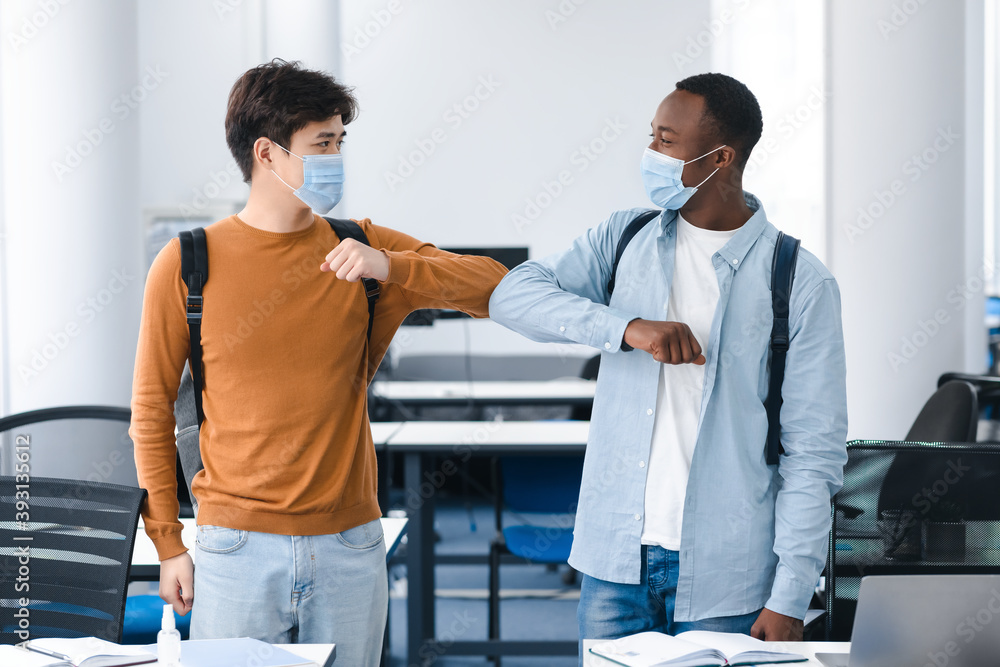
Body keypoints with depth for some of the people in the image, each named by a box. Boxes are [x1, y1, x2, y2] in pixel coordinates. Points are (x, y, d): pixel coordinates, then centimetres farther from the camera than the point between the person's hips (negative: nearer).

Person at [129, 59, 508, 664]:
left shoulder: (360, 249, 5)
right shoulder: (188, 265, -1)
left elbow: (494, 287, -2)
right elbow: (153, 410, 5)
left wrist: (390, 267, -17)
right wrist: (168, 544, 2)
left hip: (350, 546, 2)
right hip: (238, 548, -2)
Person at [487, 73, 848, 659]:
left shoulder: (801, 284, -6)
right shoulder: (624, 238, 6)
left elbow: (815, 452, -7)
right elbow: (513, 295, -6)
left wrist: (791, 597, -12)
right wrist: (626, 328, -19)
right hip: (615, 557, 3)